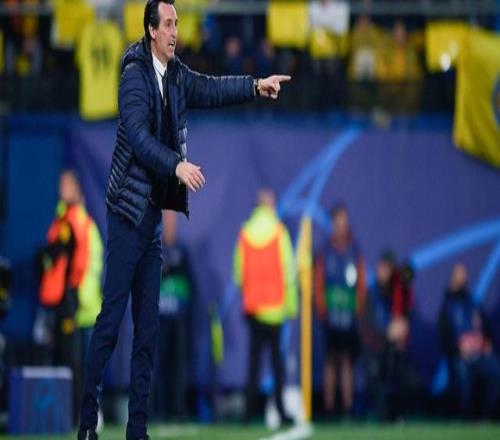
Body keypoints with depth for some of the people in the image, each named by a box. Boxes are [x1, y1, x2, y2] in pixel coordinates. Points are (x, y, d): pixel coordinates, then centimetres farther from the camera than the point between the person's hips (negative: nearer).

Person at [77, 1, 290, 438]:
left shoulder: (177, 75, 9)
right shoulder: (135, 74, -13)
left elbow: (212, 88, 1)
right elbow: (138, 135, -23)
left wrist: (257, 85, -11)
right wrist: (178, 166, -32)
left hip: (154, 213, 7)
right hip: (128, 209, -7)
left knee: (148, 327, 7)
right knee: (111, 317, -7)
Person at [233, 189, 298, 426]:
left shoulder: (245, 233, 2)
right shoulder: (279, 232, -5)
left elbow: (238, 271, 5)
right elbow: (288, 269, -6)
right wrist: (291, 304, -1)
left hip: (251, 306, 3)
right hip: (274, 307, -2)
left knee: (254, 356, 6)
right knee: (276, 358, 1)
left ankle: (249, 411, 0)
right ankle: (280, 409, -4)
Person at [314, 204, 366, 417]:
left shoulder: (355, 252, 6)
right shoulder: (325, 252, 1)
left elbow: (362, 285, 7)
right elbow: (318, 284, 1)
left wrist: (359, 310, -3)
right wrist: (322, 310, -9)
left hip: (350, 317, 2)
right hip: (331, 317, -2)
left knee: (348, 361, 4)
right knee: (331, 360, 1)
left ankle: (348, 406, 4)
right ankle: (328, 406, 3)